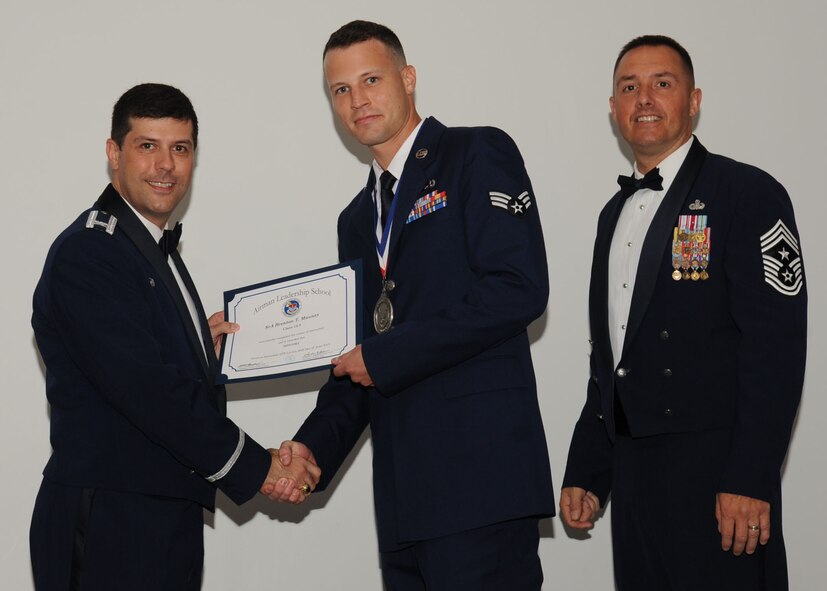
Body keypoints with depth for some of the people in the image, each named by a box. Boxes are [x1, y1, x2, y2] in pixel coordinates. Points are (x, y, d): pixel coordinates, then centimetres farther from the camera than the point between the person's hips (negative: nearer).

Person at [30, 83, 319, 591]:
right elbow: (143, 387, -20)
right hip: (110, 525, -9)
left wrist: (201, 345, 3)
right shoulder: (86, 251, -13)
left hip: (169, 518, 9)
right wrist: (255, 467, -15)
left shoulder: (155, 249, 17)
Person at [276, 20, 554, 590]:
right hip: (403, 488, 7)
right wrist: (314, 447, 4)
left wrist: (386, 356, -9)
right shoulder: (358, 219, 22)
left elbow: (519, 288, -14)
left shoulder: (478, 155, 0)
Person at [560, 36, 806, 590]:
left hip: (713, 470, -6)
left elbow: (777, 346, -13)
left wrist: (749, 481, -19)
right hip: (633, 472, 7)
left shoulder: (748, 194, -5)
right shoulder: (617, 213, 18)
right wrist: (585, 473, 15)